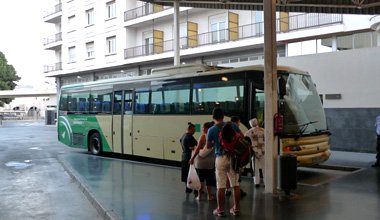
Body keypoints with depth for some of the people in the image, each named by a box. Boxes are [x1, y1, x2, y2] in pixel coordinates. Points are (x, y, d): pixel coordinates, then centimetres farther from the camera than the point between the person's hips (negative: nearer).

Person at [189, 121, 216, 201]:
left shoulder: (203, 136, -12)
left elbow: (198, 149, -14)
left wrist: (192, 158, -7)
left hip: (201, 161, -4)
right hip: (211, 161, 4)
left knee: (200, 179, 6)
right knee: (209, 179, 12)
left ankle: (199, 195, 11)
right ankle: (209, 196, 18)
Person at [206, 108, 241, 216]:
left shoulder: (211, 130, -4)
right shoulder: (232, 125, -1)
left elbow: (208, 146, 7)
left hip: (221, 158, -2)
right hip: (234, 157, 2)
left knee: (220, 186, 5)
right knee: (235, 184, 9)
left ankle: (220, 210, 13)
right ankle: (236, 208, 18)